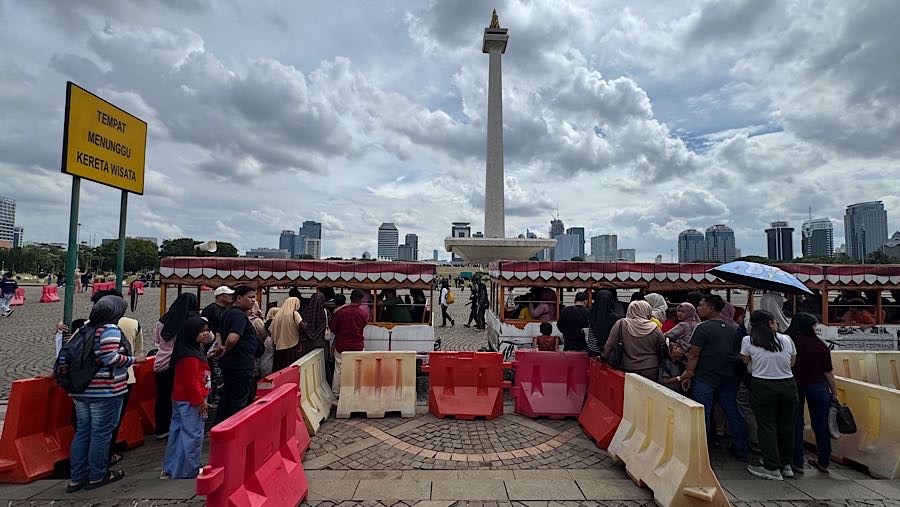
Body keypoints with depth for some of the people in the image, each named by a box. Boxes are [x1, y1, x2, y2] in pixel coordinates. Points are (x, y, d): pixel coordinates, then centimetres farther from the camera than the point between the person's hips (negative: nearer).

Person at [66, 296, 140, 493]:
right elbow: (110, 358, -22)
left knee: (82, 432, 15)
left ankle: (76, 478, 23)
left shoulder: (84, 328, 11)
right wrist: (134, 360, -9)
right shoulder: (110, 330, -14)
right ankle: (97, 476, 15)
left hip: (81, 390, 8)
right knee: (101, 433, 4)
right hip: (105, 390, -8)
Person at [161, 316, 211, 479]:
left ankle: (170, 469, 30)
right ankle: (189, 472, 11)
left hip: (181, 399, 11)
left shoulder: (193, 350, 10)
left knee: (178, 432, 18)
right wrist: (200, 401, -17)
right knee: (193, 435, 0)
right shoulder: (190, 356, -23)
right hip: (190, 402, -11)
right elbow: (191, 381, -23)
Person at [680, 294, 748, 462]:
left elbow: (694, 355, -15)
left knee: (703, 416, 3)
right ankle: (740, 450, 28)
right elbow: (733, 352, 16)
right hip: (728, 378, 7)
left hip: (704, 379, -6)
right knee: (733, 413, 16)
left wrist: (688, 374, -7)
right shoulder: (730, 329, 7)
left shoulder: (703, 327, -14)